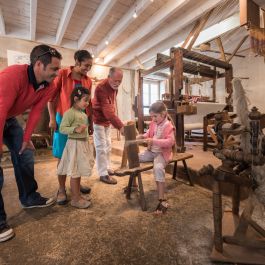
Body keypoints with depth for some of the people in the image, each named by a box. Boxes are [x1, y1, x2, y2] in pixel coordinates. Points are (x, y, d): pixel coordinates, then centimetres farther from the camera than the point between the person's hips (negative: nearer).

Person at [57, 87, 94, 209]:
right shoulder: (69, 113, -13)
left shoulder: (83, 113, 12)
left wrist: (87, 142, 21)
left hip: (84, 143, 9)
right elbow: (62, 128, -16)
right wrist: (75, 129, -29)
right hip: (75, 144, -8)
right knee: (75, 173, 1)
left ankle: (77, 195, 30)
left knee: (79, 171, 16)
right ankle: (75, 199, 15)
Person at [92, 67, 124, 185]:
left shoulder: (114, 86, 0)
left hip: (107, 120, 9)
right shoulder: (101, 88, -28)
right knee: (101, 147, -5)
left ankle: (107, 168, 29)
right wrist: (120, 126, -39)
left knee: (108, 145, 14)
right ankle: (103, 174, 6)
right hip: (98, 120, -8)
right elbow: (108, 111, -35)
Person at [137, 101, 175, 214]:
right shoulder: (153, 124, 5)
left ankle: (162, 200, -22)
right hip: (151, 151, 8)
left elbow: (170, 142, -28)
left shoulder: (168, 126, -17)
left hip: (162, 153, -8)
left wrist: (154, 141, -34)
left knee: (158, 168, -35)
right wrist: (143, 136, -2)